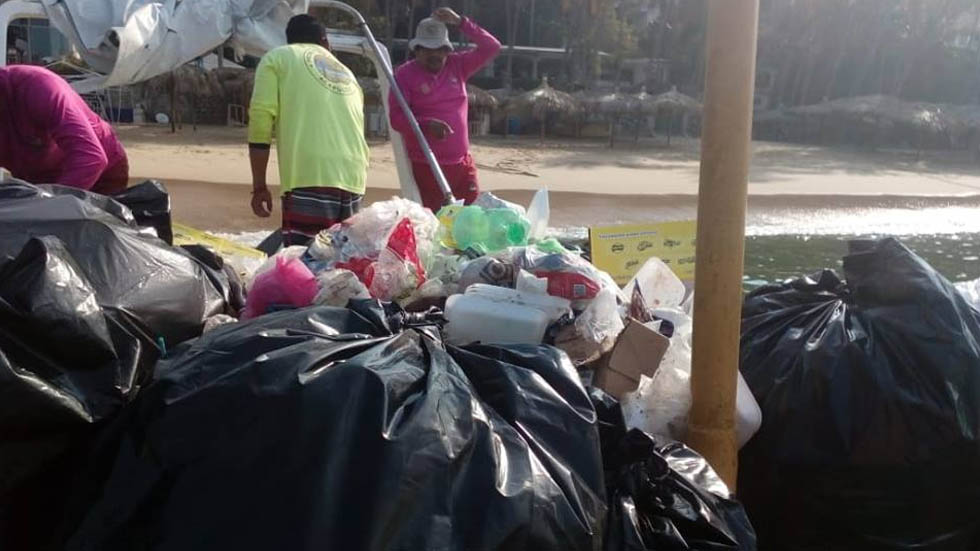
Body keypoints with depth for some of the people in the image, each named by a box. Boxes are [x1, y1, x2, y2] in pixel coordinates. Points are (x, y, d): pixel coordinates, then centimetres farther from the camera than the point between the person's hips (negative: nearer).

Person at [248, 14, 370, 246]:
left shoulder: (277, 58, 14)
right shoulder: (346, 73, 30)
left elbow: (261, 117, 1)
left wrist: (259, 186, 3)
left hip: (310, 179, -5)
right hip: (353, 181, 6)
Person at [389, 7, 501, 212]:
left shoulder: (457, 66, 9)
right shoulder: (405, 74, -4)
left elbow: (491, 47, 4)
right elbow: (396, 118, -12)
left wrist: (460, 22, -5)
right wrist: (427, 125, -29)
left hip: (463, 163, 5)